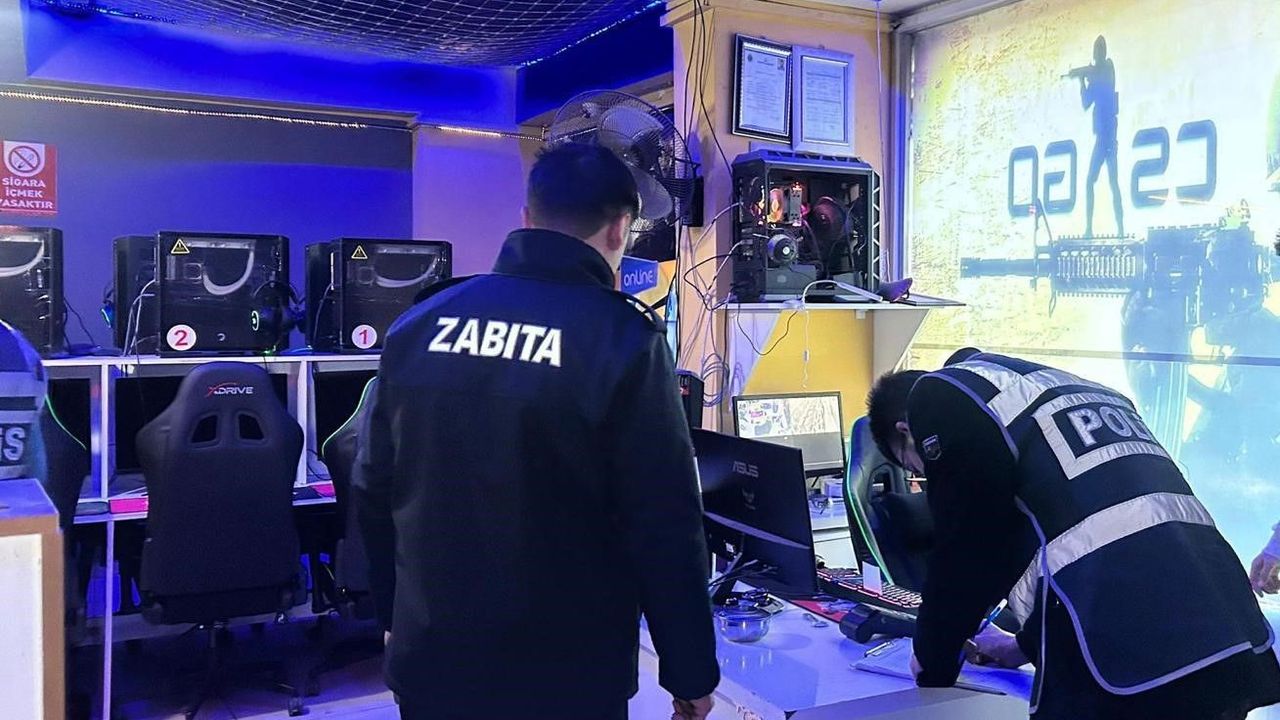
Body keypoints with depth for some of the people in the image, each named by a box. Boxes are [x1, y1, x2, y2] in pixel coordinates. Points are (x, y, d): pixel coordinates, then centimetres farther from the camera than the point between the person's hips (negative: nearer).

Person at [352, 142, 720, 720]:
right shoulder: (623, 340, -15)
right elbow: (665, 525, -15)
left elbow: (375, 492, 7)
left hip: (429, 662, 4)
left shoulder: (417, 324, 0)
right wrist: (691, 673, -3)